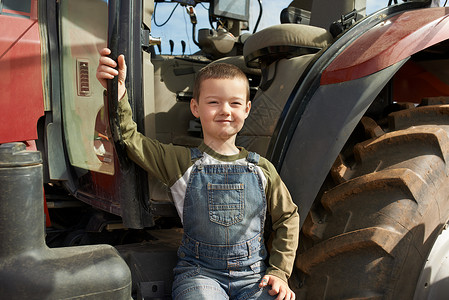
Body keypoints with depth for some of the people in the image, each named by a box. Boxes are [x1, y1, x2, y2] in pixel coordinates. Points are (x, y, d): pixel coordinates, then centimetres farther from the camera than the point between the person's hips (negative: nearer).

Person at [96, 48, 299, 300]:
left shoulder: (262, 169, 2)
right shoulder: (181, 162, -2)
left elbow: (288, 218, 12)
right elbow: (129, 139, -11)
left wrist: (279, 273, 5)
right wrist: (118, 95, -28)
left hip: (253, 274, 2)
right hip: (199, 272, -1)